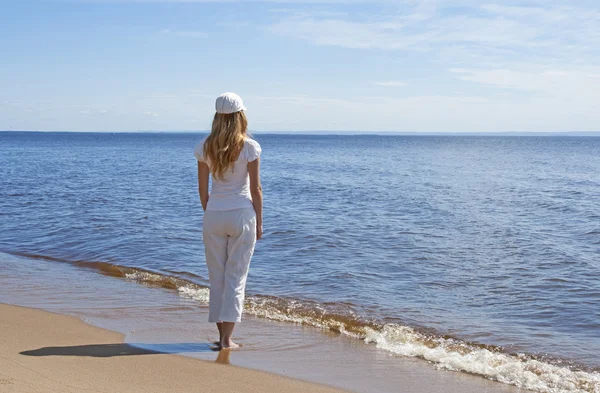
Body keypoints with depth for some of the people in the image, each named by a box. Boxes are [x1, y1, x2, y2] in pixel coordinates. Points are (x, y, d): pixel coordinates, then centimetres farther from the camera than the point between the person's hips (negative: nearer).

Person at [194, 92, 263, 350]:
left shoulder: (205, 147, 0)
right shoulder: (249, 147, -8)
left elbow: (202, 189, 4)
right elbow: (255, 188, -6)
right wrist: (259, 222, 3)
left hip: (214, 215, 3)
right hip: (242, 214, -2)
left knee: (216, 277, 12)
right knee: (236, 277, 3)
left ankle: (222, 334, 17)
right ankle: (227, 338, 2)